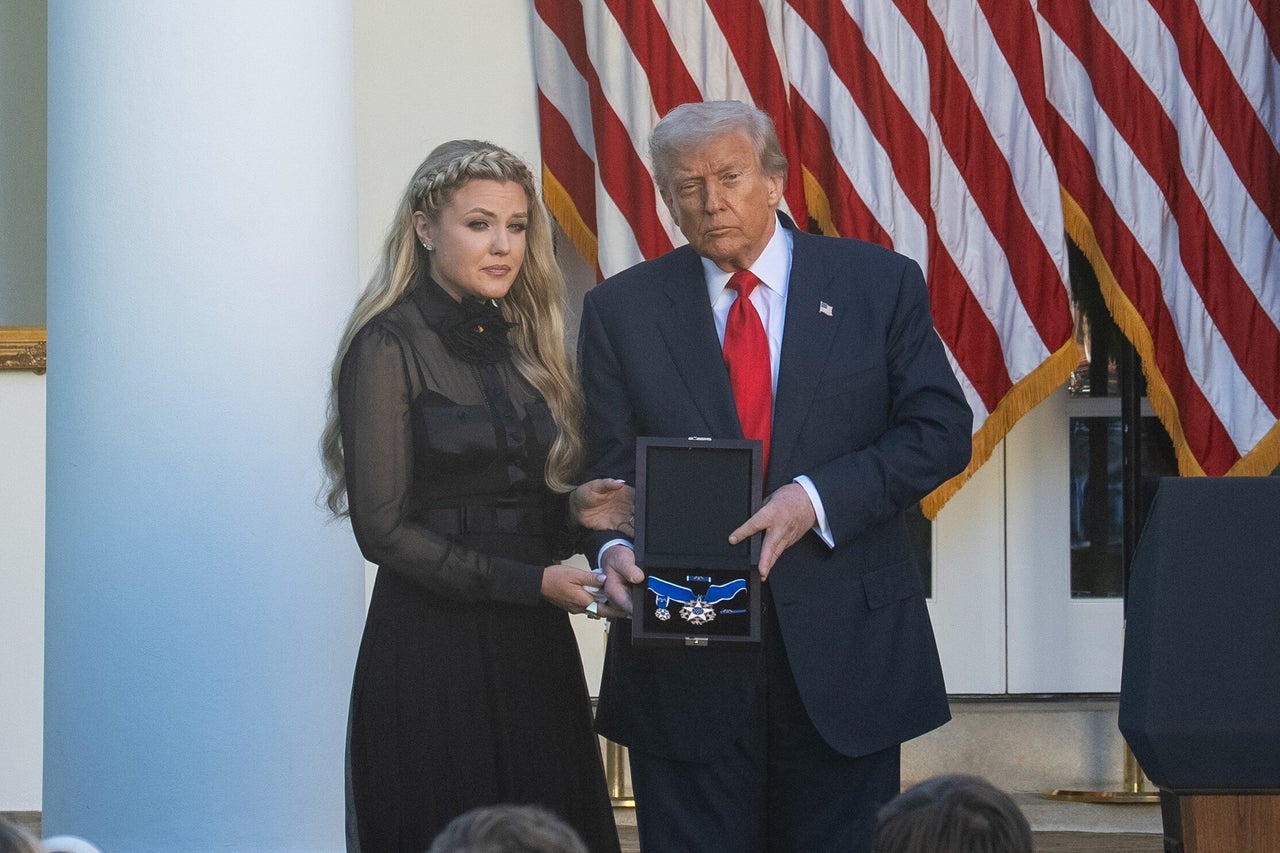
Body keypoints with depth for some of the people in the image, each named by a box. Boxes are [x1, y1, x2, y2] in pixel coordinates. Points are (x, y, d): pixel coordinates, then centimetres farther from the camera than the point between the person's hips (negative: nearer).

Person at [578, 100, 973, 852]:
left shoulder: (881, 284, 4)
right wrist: (614, 549, -19)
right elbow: (607, 466, 3)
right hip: (686, 662, 0)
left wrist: (816, 500, -15)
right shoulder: (623, 310, 7)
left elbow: (941, 430, -1)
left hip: (843, 645, 0)